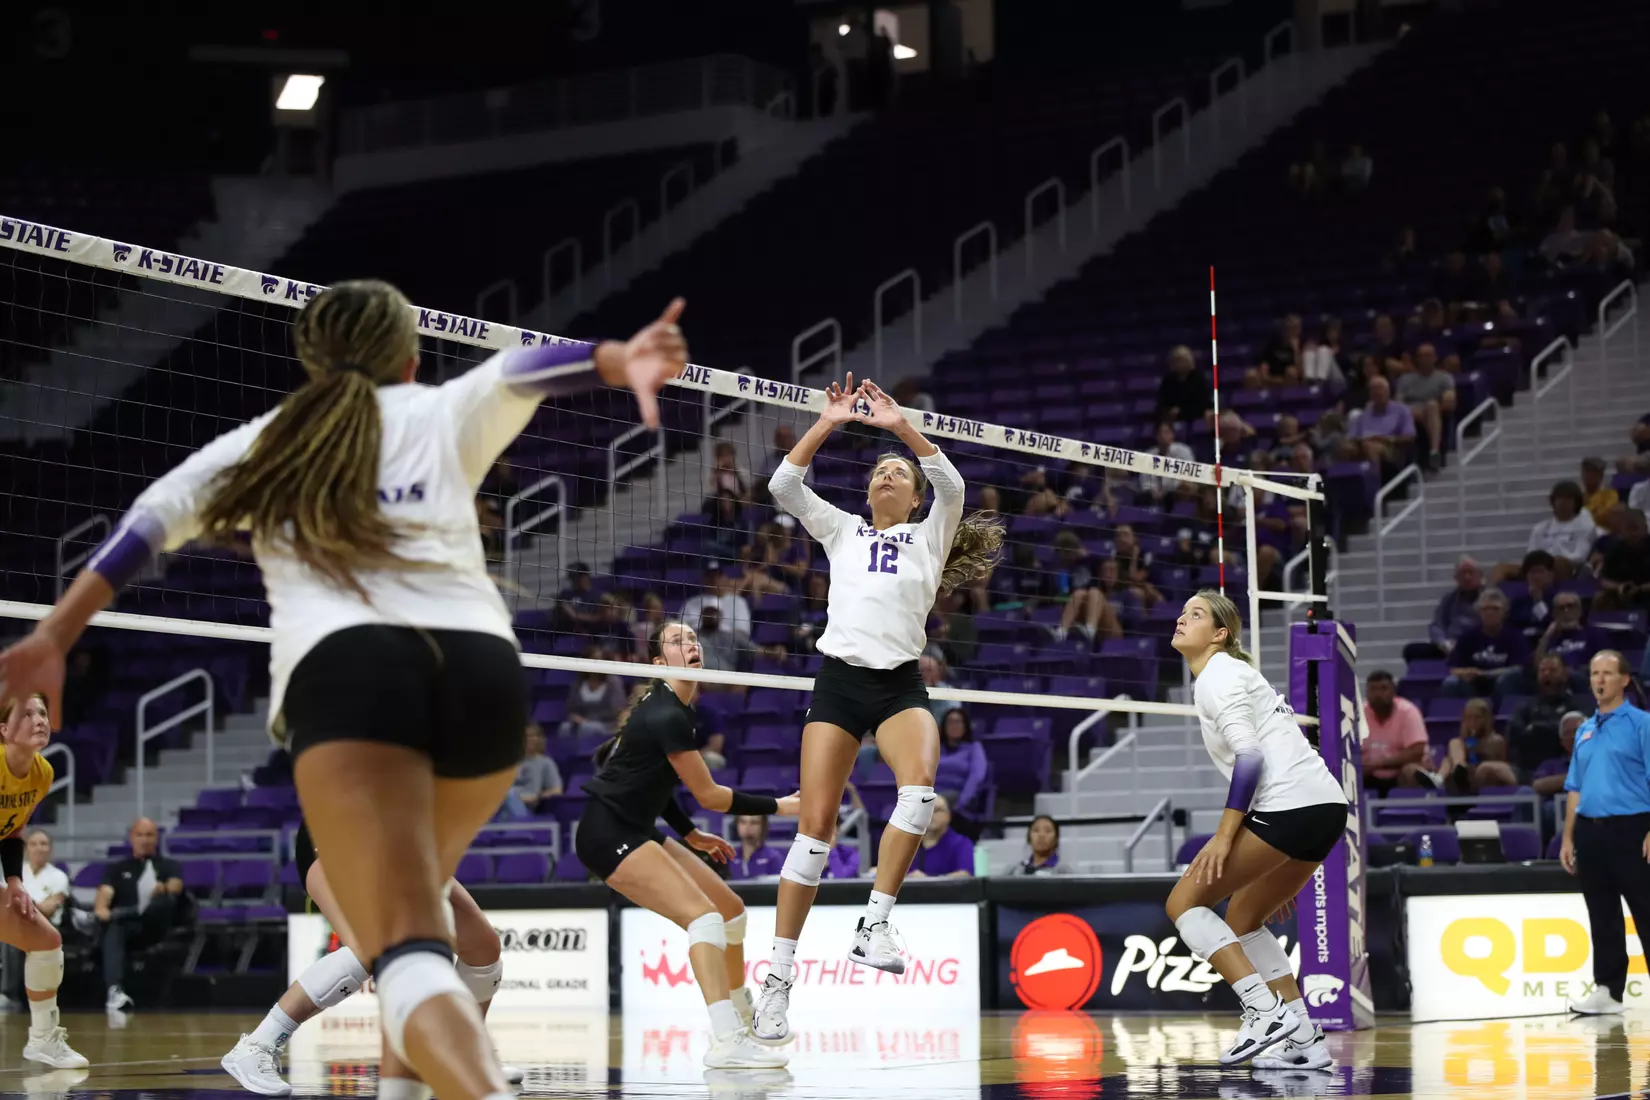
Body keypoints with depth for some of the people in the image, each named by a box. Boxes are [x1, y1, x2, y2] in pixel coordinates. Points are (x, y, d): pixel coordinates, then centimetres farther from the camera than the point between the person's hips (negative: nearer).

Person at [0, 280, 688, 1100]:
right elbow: (522, 370, 7)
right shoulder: (444, 413, 27)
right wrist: (619, 361, -13)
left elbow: (150, 520, 18)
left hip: (341, 668, -2)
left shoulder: (261, 442, 30)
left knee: (406, 946, -17)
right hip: (480, 662, 2)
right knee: (415, 886, 32)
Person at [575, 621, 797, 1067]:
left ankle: (742, 1018, 29)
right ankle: (726, 1041, -35)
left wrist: (691, 835, 20)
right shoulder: (668, 716, -20)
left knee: (731, 909, 13)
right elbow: (709, 795, -16)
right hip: (608, 834, -10)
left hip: (636, 830, 10)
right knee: (705, 915, -24)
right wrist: (778, 806, -8)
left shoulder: (670, 708, 11)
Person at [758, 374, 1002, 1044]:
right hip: (839, 681, 0)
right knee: (816, 824, -7)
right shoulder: (842, 532, 20)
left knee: (920, 785, -30)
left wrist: (899, 424, -11)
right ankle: (778, 977, -5)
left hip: (901, 686, 0)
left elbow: (952, 486, -3)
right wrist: (829, 423, -1)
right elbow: (785, 486, 7)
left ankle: (874, 926, -24)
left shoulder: (930, 537, 16)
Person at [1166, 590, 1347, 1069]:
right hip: (1326, 807, 9)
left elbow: (1250, 756, -15)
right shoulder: (1235, 673, 26)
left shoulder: (1217, 675, -3)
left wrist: (1224, 837, -17)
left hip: (1289, 805, -9)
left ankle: (1266, 1010, -15)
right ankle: (1304, 1040, 12)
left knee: (1185, 901, -3)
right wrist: (1282, 868, 29)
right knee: (1243, 917, 20)